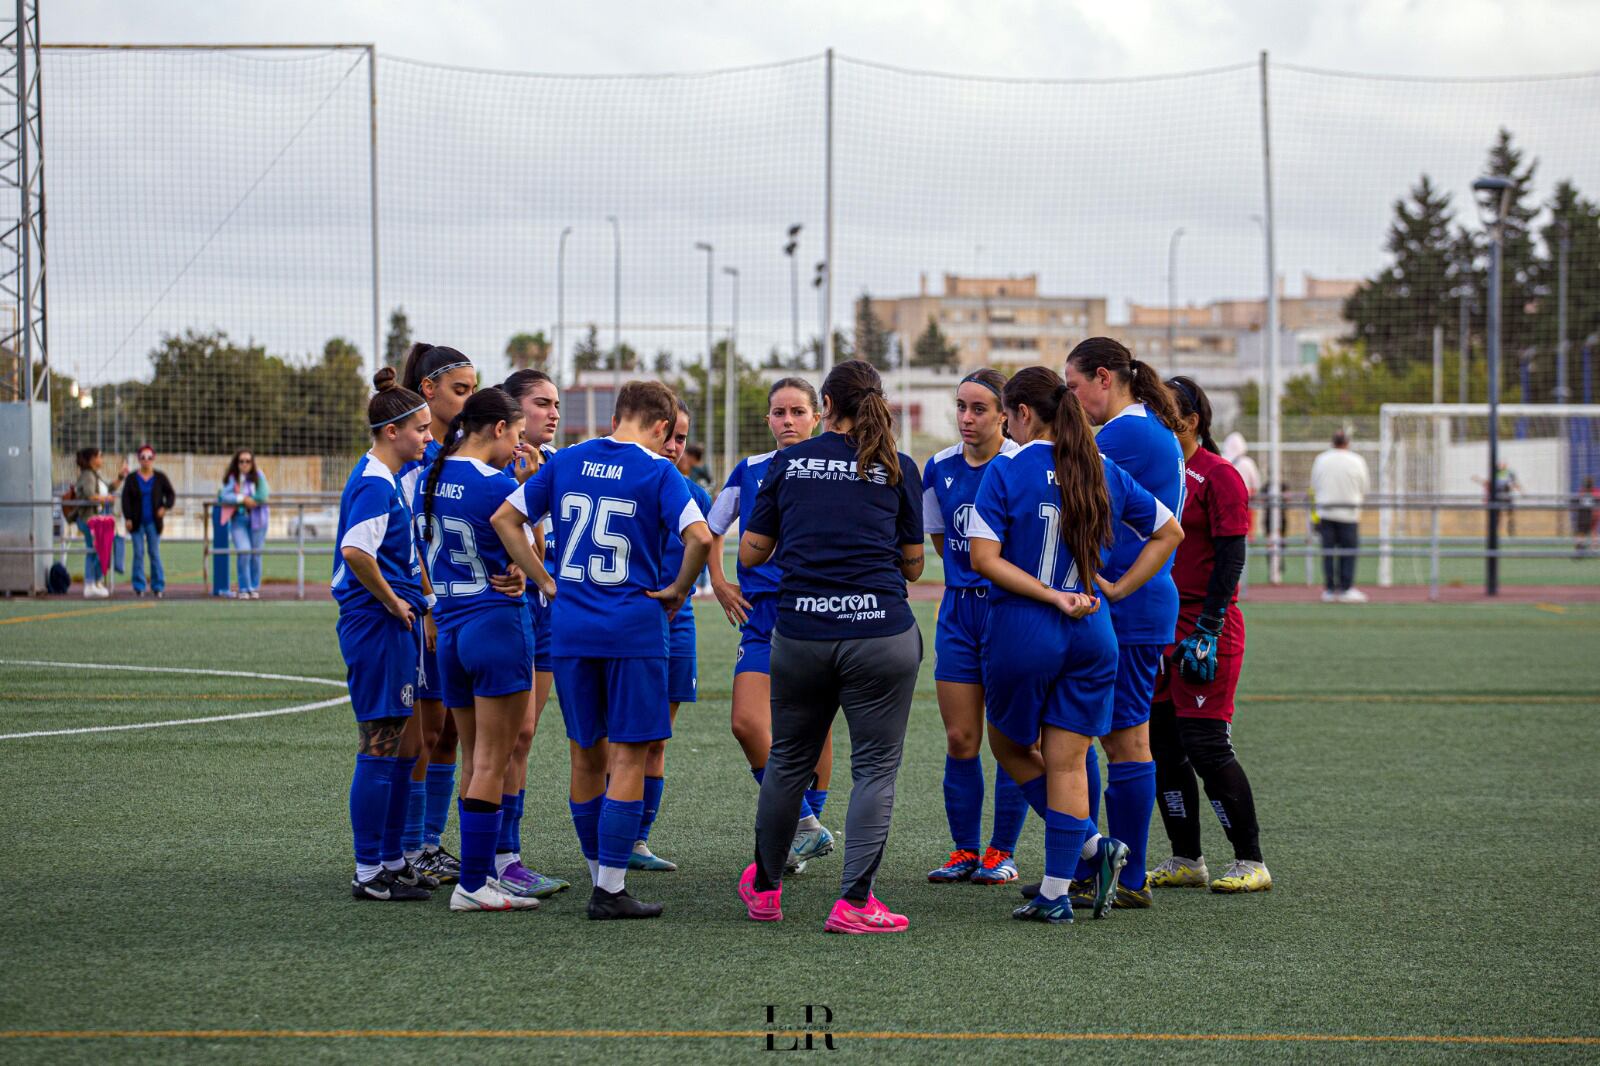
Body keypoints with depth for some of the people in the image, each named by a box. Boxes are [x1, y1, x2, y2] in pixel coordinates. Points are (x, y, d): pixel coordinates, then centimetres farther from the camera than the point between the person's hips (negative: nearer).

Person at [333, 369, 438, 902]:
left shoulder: (386, 480, 15)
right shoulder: (374, 485, -16)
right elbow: (355, 550, -30)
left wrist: (410, 601, 19)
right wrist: (393, 601, -19)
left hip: (393, 624, 10)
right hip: (378, 626, -10)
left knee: (401, 746, 14)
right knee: (380, 748, -5)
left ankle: (391, 860, 22)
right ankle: (369, 873, 0)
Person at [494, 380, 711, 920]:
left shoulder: (565, 461, 8)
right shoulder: (656, 470, -5)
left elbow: (504, 519, 9)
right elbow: (699, 536, -17)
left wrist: (547, 582, 9)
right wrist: (679, 589, -2)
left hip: (570, 629, 4)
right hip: (633, 630, -4)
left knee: (586, 755, 14)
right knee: (628, 756, 0)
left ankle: (600, 876, 23)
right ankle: (610, 891, -2)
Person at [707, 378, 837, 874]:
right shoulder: (749, 471, 8)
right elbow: (711, 529, 21)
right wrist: (718, 582, 11)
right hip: (762, 615, 2)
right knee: (747, 722, -12)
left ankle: (809, 823, 18)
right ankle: (807, 825, -3)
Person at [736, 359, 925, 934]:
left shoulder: (789, 462, 6)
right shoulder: (897, 469, 4)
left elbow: (750, 553, 9)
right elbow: (913, 565, 9)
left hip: (799, 637, 2)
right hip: (881, 637, -2)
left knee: (788, 760, 17)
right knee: (875, 767, 3)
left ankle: (764, 888, 30)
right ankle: (854, 902, -4)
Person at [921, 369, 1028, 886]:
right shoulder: (939, 469, 4)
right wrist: (970, 570, 10)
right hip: (959, 609, 4)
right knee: (959, 740, 5)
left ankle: (1002, 853, 11)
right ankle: (964, 850, 15)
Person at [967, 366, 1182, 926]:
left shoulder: (1006, 471, -7)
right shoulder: (1105, 472, 6)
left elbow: (983, 558, -15)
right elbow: (1169, 531, 15)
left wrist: (1052, 597, -13)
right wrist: (1117, 588, 9)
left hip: (1022, 631, -4)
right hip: (1092, 634, 4)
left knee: (1011, 747, 17)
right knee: (1067, 762, 7)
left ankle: (1089, 845, 3)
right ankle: (1057, 892, 6)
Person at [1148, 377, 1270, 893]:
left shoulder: (1219, 476, -9)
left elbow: (1231, 559, -14)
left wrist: (1206, 633, -19)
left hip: (1206, 632, -8)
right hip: (1161, 630, 8)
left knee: (1205, 746, -9)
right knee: (1160, 743, 7)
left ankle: (1251, 863, 0)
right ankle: (1186, 860, 15)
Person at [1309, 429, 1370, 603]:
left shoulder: (1320, 460, 3)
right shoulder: (1356, 461, -3)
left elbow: (1314, 486, 8)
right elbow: (1364, 489, 4)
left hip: (1325, 511, 2)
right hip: (1349, 512, -2)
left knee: (1328, 550, 5)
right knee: (1349, 550, 1)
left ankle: (1329, 589, 4)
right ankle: (1346, 589, -3)